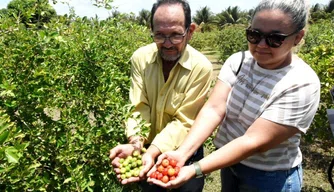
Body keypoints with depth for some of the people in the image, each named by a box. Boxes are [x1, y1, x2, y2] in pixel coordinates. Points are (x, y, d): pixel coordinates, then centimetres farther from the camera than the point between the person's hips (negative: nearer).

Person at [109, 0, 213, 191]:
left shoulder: (201, 67, -23)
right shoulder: (140, 58, -14)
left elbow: (183, 122, -24)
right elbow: (139, 108, -16)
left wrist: (152, 151, -38)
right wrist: (136, 143, -35)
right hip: (148, 147, 3)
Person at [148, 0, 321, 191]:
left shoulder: (302, 85, -25)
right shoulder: (237, 61, -10)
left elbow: (254, 142, -30)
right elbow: (214, 108, -19)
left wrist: (194, 170, -37)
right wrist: (182, 153, -33)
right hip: (229, 160, 4)